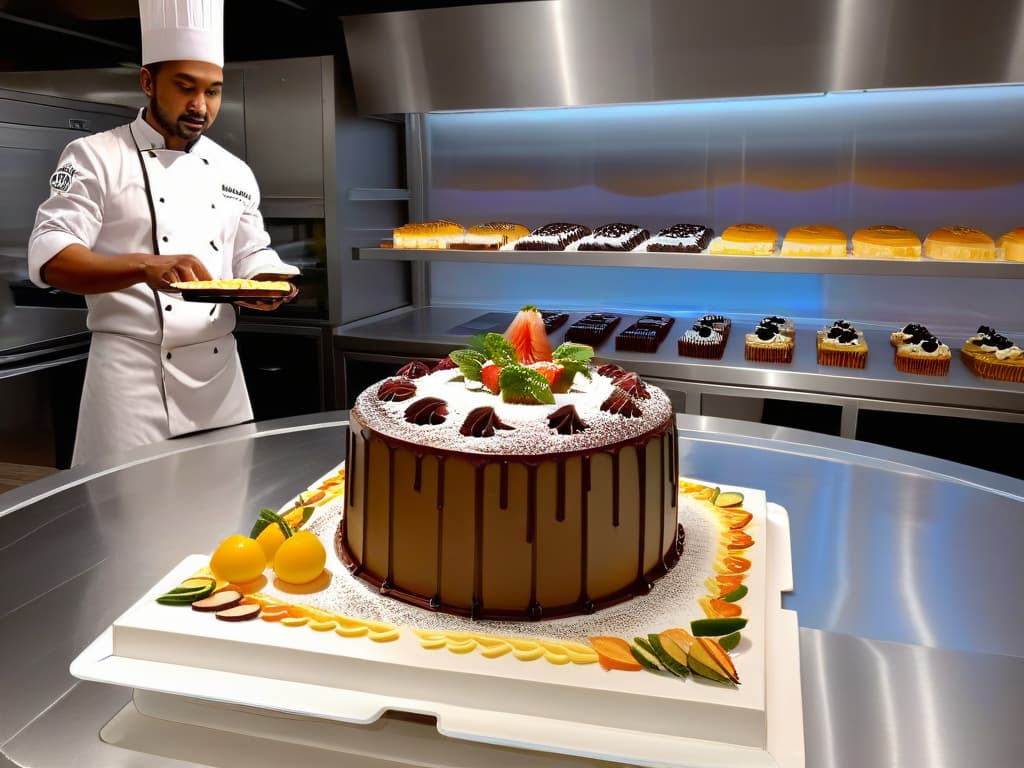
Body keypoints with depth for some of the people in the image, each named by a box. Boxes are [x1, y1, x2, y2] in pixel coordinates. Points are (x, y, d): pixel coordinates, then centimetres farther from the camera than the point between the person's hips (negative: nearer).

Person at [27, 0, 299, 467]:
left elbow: (252, 258, 17)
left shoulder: (234, 173, 11)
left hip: (221, 371, 4)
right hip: (132, 373, -4)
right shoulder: (95, 156, -2)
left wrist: (265, 285, -8)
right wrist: (147, 267, -28)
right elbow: (49, 258, -11)